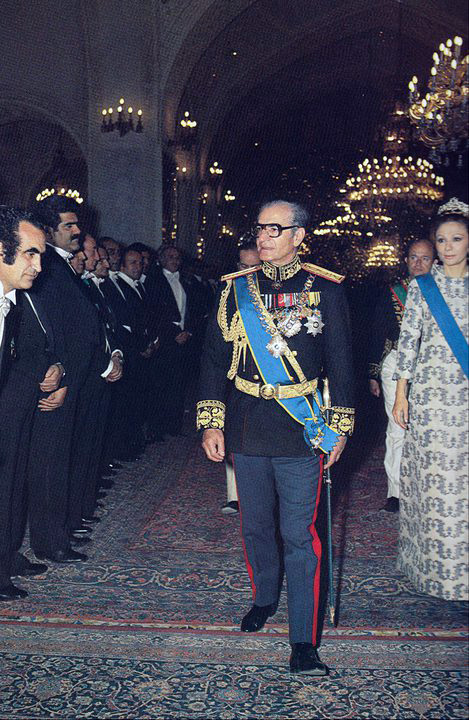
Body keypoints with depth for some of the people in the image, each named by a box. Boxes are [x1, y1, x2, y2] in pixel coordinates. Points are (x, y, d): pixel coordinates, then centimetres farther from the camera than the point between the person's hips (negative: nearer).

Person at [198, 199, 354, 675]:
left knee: (298, 536, 0)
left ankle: (303, 641, 11)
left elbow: (340, 363, 3)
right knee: (255, 527, 17)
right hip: (246, 432, 3)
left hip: (300, 433, -3)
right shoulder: (235, 288, 6)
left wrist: (339, 426, 1)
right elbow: (215, 357, 6)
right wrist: (211, 423, 0)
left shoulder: (325, 289, 0)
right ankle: (265, 598, 42)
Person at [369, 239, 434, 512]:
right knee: (398, 429, 2)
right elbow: (378, 334, 9)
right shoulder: (392, 292, 6)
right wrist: (373, 374, 7)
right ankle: (395, 491, 11)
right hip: (395, 365, 0)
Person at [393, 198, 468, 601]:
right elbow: (408, 340, 2)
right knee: (436, 479, 1)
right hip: (432, 394, -1)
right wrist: (401, 394, -2)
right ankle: (435, 567, 16)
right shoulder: (422, 287, 4)